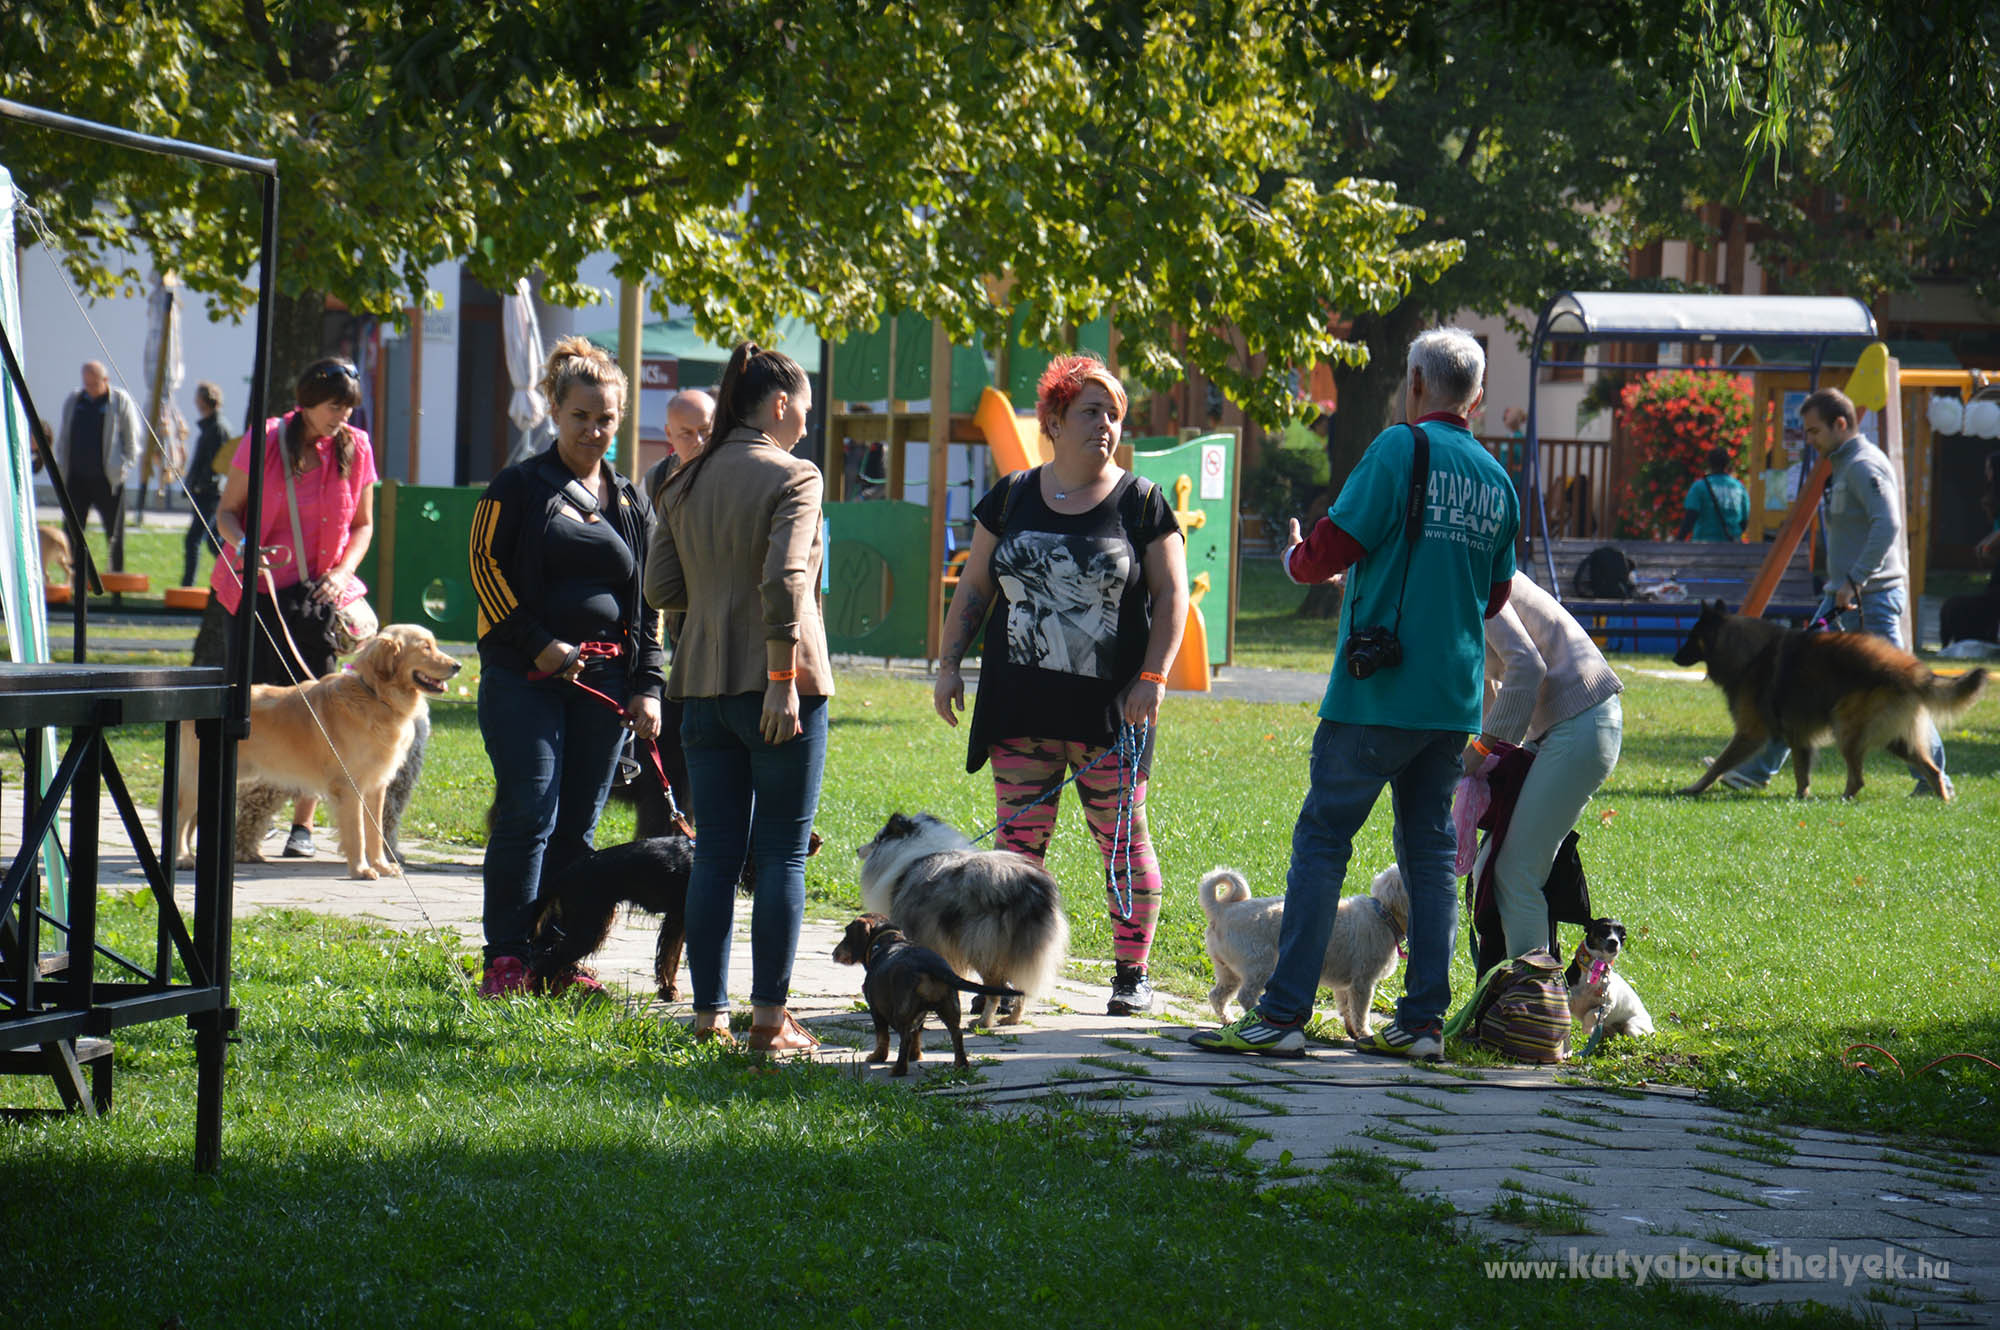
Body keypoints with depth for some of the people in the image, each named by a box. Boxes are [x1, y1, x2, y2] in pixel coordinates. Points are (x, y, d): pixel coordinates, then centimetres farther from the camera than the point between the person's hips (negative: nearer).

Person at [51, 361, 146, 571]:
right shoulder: (73, 402, 11)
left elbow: (134, 436, 1)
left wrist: (125, 465, -8)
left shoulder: (121, 400, -1)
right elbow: (63, 438, 18)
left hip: (107, 480, -4)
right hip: (76, 479, 4)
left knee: (115, 535, 3)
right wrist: (62, 466, 7)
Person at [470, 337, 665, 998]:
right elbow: (486, 568, -2)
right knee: (530, 812, -11)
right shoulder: (518, 486, 2)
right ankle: (506, 960, -9)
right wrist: (538, 645, -10)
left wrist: (646, 686, 9)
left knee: (577, 823, 3)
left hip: (604, 677, 4)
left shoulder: (631, 502, 14)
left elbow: (647, 600, 17)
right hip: (525, 676, -4)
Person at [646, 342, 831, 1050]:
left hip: (704, 685, 6)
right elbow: (784, 580, -18)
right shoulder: (793, 477, -7)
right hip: (778, 686, -5)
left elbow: (661, 588, 9)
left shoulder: (684, 485, 11)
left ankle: (709, 1013, 8)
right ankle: (770, 1018, -1)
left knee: (714, 854, 8)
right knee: (782, 854, 0)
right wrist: (783, 681, -19)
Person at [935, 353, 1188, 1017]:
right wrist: (950, 664, 7)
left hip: (1110, 709, -2)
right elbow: (974, 587, 15)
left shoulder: (1141, 502, 2)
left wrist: (1153, 675, -8)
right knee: (1018, 840, 3)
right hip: (1021, 707, 2)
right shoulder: (1012, 498, 10)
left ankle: (1132, 971, 9)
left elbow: (1171, 596, 2)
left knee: (1122, 838, 0)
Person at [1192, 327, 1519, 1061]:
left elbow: (1333, 548, -11)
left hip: (1379, 692, -6)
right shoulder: (1497, 479, 11)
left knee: (1322, 839, -3)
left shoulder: (1402, 449, -9)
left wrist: (1296, 557, 10)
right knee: (1430, 850, 11)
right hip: (1455, 698, 6)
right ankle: (1422, 1020, 9)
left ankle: (1284, 1013, -6)